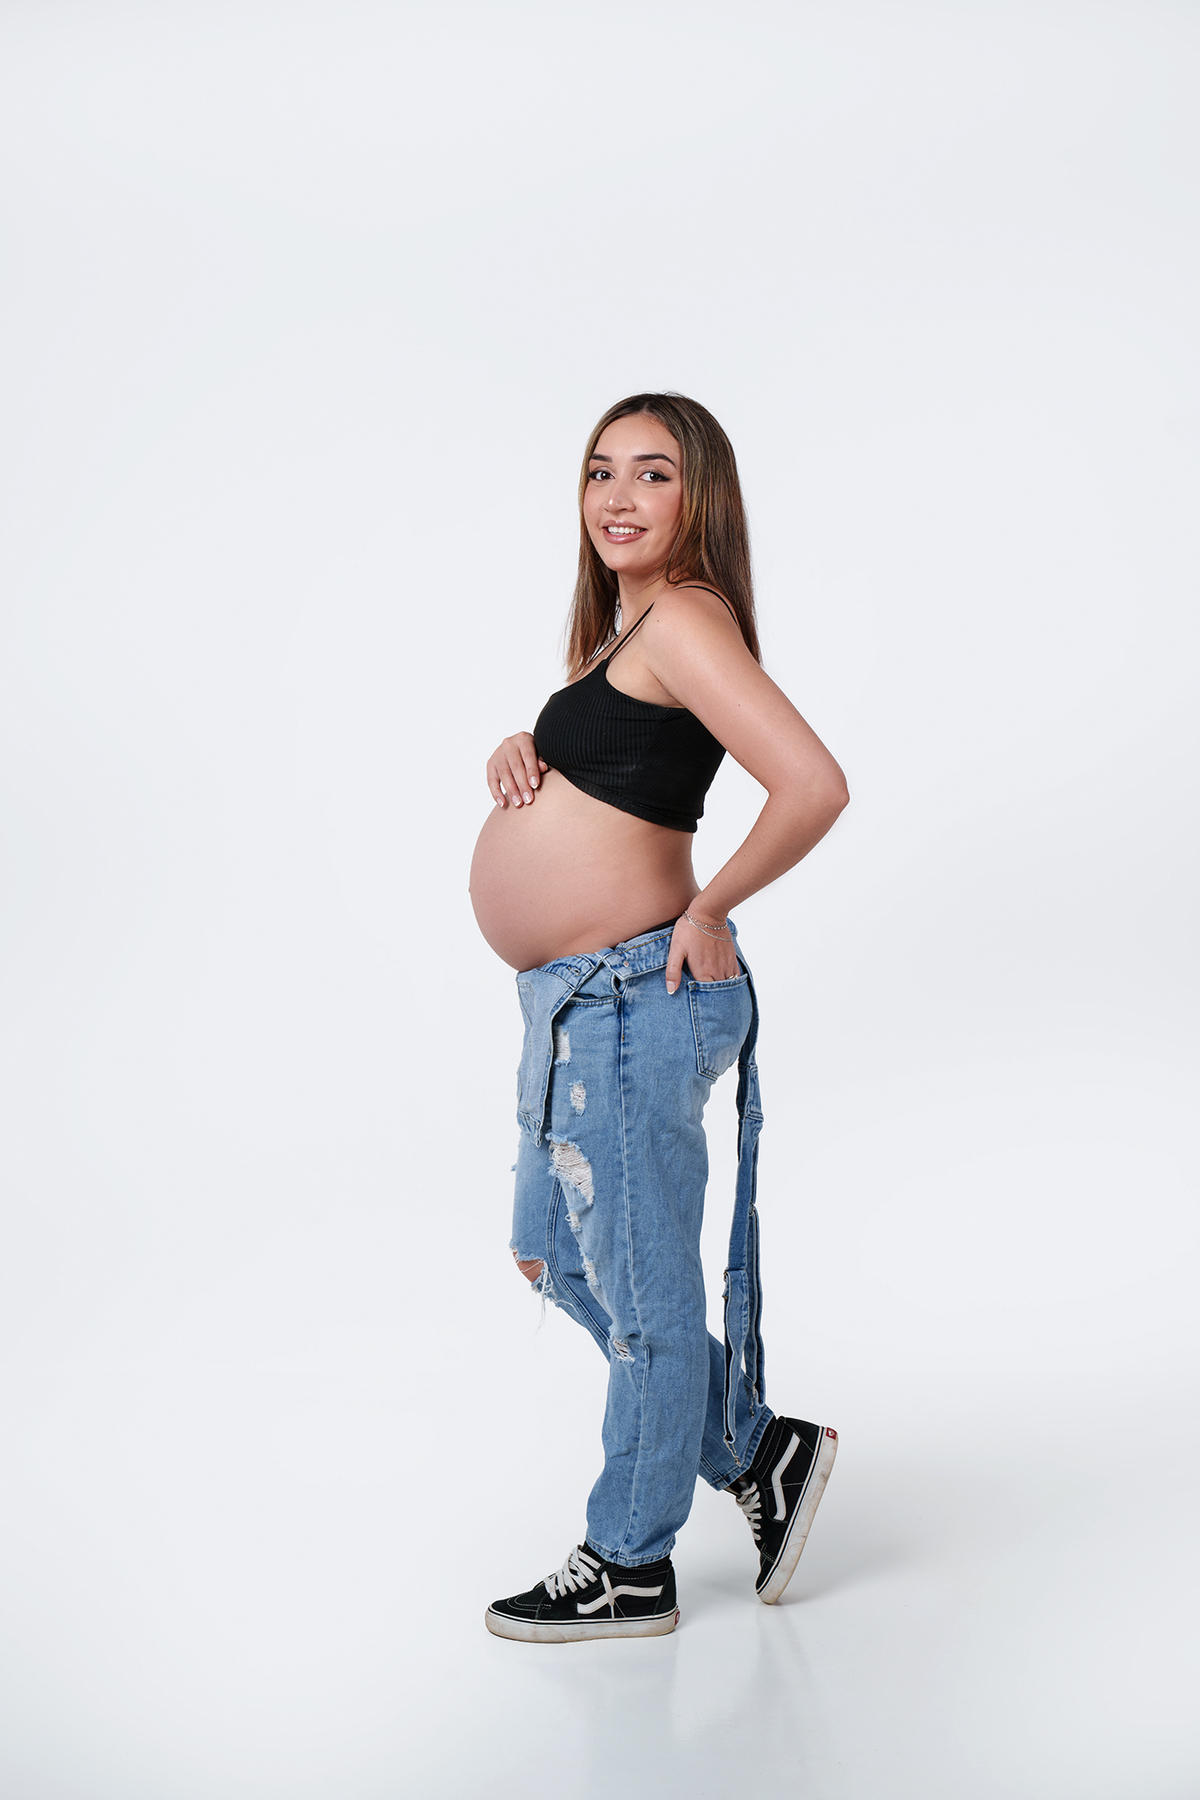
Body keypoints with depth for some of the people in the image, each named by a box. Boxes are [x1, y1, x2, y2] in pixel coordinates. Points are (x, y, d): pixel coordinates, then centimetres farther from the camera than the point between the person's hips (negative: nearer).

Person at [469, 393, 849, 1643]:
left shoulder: (684, 617, -16)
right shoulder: (623, 624, 13)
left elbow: (814, 788, -27)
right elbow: (575, 763, 27)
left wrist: (710, 907, -16)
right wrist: (519, 751, 4)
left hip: (630, 999, -11)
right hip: (576, 1001, 11)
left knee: (639, 1288, 5)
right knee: (559, 1261, 21)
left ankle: (628, 1567, 21)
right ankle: (759, 1449, 32)